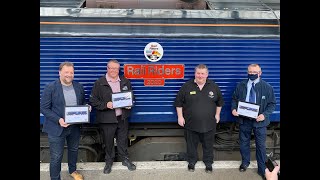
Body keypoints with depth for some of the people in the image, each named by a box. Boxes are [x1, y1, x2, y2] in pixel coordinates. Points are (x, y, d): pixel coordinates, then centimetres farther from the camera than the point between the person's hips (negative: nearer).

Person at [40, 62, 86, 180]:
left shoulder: (79, 87, 2)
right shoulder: (50, 87, -12)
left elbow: (83, 103, 14)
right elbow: (43, 108, -12)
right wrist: (58, 120, -23)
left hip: (75, 127, 5)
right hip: (57, 128, -5)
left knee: (74, 150, 24)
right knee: (56, 157, 4)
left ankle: (73, 170, 48)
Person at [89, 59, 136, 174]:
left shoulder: (125, 82, 6)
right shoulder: (99, 83, -6)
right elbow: (93, 100, -7)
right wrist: (105, 105, -20)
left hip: (122, 117, 3)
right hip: (107, 119, -3)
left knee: (123, 140, 15)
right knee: (108, 142, 11)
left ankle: (125, 159, 33)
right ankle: (109, 161, 31)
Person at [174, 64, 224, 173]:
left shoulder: (214, 86, -1)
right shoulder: (186, 86, -7)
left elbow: (220, 101, 12)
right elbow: (178, 102, -1)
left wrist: (217, 114, 8)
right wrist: (180, 116, -3)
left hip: (209, 124, 1)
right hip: (191, 124, -1)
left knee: (208, 145, 14)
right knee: (191, 144, 14)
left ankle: (208, 163, 35)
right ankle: (191, 162, 36)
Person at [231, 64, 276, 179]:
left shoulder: (267, 87, -6)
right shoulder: (240, 86, 1)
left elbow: (272, 104, -4)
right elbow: (234, 99, 9)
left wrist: (265, 114, -19)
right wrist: (233, 109, -10)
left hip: (259, 120, -2)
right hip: (244, 119, 2)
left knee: (261, 145, 7)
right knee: (244, 142, 17)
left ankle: (262, 169, 24)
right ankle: (245, 162, 41)